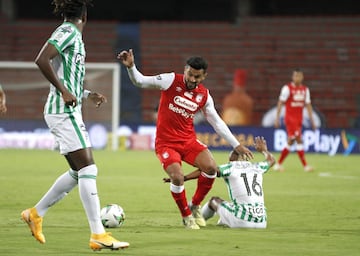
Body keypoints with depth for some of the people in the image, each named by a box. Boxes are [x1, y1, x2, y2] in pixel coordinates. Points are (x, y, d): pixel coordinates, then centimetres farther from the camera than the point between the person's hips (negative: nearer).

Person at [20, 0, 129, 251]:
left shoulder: (73, 35, 17)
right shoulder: (67, 32, -11)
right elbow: (42, 60, -25)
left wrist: (88, 95, 17)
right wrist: (64, 91, -23)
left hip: (69, 112, 10)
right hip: (64, 111, -10)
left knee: (78, 172, 13)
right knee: (88, 169, -12)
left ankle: (36, 213, 23)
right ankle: (98, 235, -15)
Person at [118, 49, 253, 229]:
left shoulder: (204, 95, 4)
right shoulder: (171, 81, -8)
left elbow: (217, 122, 12)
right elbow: (140, 81, -12)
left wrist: (236, 145, 11)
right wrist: (130, 67, -33)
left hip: (188, 140, 4)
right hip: (166, 142, -4)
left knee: (211, 167, -18)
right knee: (177, 177, -24)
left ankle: (195, 206, 7)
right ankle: (186, 216, 2)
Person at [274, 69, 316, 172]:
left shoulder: (305, 89, 10)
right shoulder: (287, 88, -7)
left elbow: (308, 105, 13)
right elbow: (280, 103, -7)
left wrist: (312, 120, 8)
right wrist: (277, 118, -11)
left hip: (299, 119, 6)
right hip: (290, 118, -6)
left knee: (290, 142, 7)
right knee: (299, 140, -13)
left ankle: (278, 164, 16)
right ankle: (305, 166, -13)